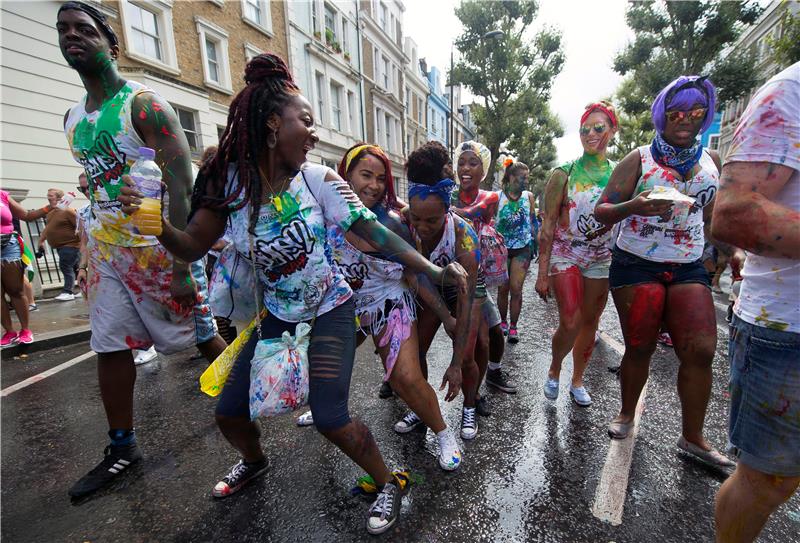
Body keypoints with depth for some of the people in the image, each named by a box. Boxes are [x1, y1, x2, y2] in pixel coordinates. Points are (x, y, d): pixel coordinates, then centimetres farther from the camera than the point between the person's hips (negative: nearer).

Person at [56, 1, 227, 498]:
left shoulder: (144, 105, -9)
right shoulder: (73, 119, 15)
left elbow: (182, 187, -18)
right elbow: (98, 184, 22)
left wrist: (182, 266, -25)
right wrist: (91, 255, 19)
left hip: (159, 246, -7)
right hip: (107, 251, 8)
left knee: (202, 336, 1)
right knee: (110, 347, 9)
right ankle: (123, 447, 26)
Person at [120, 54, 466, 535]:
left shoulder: (319, 180, -15)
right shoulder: (229, 181, -7)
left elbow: (376, 233, -18)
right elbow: (193, 247, -5)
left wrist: (436, 271, -25)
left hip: (330, 312, -3)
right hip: (276, 316, 4)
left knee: (330, 418, -11)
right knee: (230, 412, 12)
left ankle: (389, 485, 19)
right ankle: (255, 462, 49)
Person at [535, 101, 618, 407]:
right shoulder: (564, 174, -4)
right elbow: (548, 226, -6)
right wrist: (543, 273, -10)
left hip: (601, 258, 3)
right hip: (565, 255, -3)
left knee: (590, 323, 10)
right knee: (569, 324, -10)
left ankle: (577, 381, 29)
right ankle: (554, 371, 20)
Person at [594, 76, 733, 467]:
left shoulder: (712, 161, 12)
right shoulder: (639, 159, -1)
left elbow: (711, 215, 23)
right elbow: (602, 211, -7)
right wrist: (634, 206, -26)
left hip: (689, 269, 4)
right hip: (636, 266, -4)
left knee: (701, 350, -2)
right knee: (640, 347, 2)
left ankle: (693, 436, 15)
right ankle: (626, 414, 25)